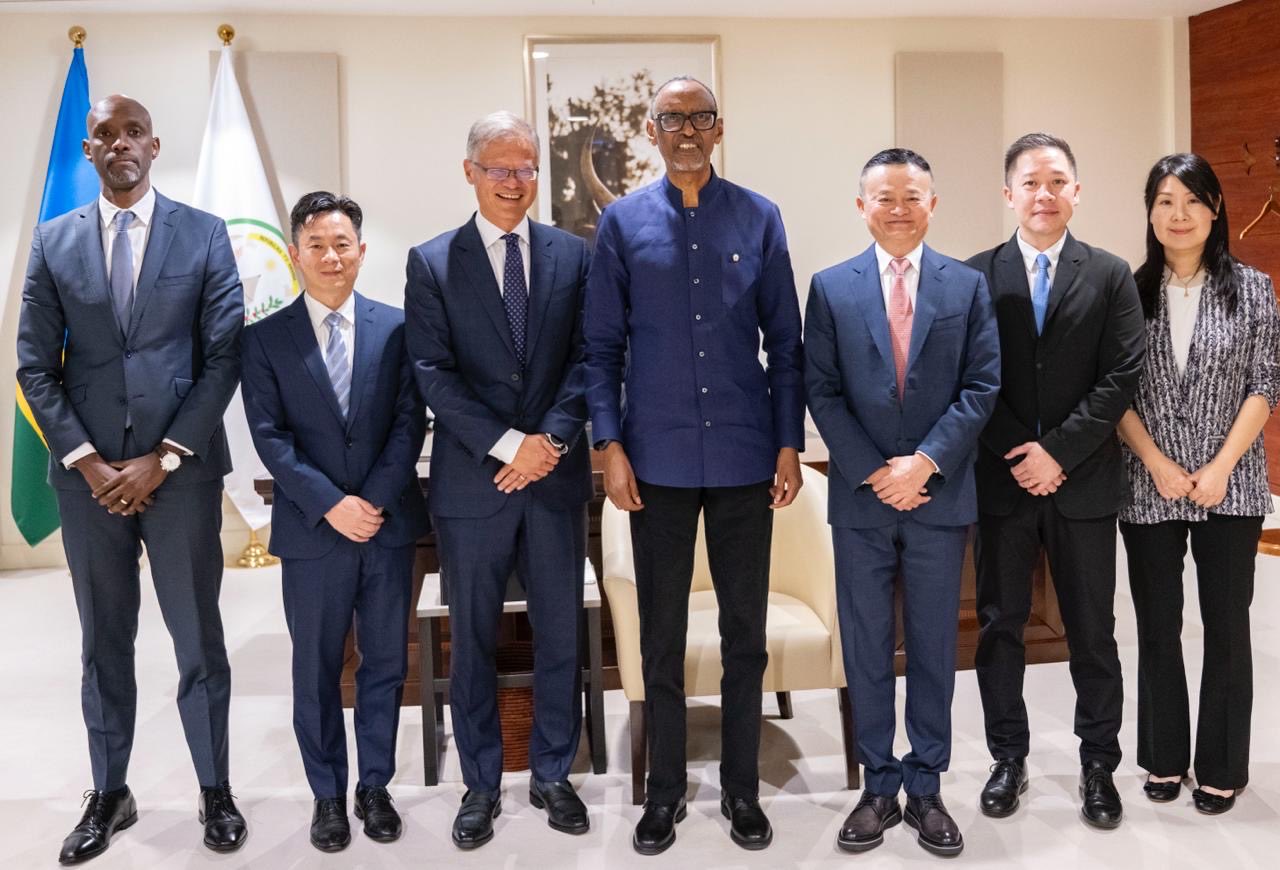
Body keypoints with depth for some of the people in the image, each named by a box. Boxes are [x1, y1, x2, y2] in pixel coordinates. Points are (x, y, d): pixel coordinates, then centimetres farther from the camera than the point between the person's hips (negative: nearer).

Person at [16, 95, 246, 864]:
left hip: (182, 468, -2)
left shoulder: (205, 234, 0)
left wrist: (163, 458, -10)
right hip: (88, 472, 2)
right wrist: (85, 459, -7)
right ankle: (110, 794, 27)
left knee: (199, 640, 7)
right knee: (104, 643, 12)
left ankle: (216, 790, 23)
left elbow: (225, 356, -5)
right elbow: (35, 366, 4)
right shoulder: (55, 241, 6)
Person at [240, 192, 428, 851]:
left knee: (385, 663, 10)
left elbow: (410, 421, -1)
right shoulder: (266, 339, 2)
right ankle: (327, 794, 25)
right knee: (316, 669, 10)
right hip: (311, 532, 0)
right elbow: (270, 437, -4)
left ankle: (375, 785, 26)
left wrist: (374, 500, -12)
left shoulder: (396, 327, 3)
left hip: (388, 525, 1)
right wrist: (331, 505, -14)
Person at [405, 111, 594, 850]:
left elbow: (586, 357, 1)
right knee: (473, 641, 9)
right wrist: (507, 444, -16)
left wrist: (552, 438, -14)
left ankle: (553, 775, 27)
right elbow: (433, 372, -7)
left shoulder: (572, 254, 6)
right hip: (472, 479, -1)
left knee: (561, 634, 10)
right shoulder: (432, 262, 1)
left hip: (557, 476, 2)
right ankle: (481, 784, 25)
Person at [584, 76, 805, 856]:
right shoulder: (623, 222, 3)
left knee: (746, 631, 10)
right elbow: (603, 345, 2)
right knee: (662, 634, 9)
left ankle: (742, 787, 26)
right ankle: (665, 790, 25)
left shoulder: (759, 219, 4)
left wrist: (790, 443, -1)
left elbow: (785, 341, 4)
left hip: (745, 457, 1)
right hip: (659, 459, 0)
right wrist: (610, 445, -5)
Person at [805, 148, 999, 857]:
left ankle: (926, 788, 22)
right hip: (860, 499, 0)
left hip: (940, 496, 0)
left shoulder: (967, 286, 4)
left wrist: (926, 461, -13)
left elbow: (982, 385, -1)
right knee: (866, 650, 7)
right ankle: (879, 788, 20)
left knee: (934, 647, 9)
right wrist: (874, 471, -10)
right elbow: (821, 391, -1)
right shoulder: (831, 287, 3)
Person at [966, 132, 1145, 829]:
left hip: (1084, 481, 0)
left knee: (1092, 629, 9)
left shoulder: (1111, 276, 3)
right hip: (1002, 479, 0)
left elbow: (1121, 378, -4)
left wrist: (1058, 451, -12)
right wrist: (1019, 454, -11)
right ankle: (1009, 757, 23)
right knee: (1000, 625, 8)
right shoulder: (976, 276, 2)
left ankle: (1098, 763, 23)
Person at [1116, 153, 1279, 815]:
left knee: (1227, 627, 6)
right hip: (1149, 489, 1)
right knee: (1157, 628, 9)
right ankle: (1164, 759, 24)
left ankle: (1222, 768, 20)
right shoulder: (1129, 292, 2)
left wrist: (1221, 467, -11)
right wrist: (1158, 463, -9)